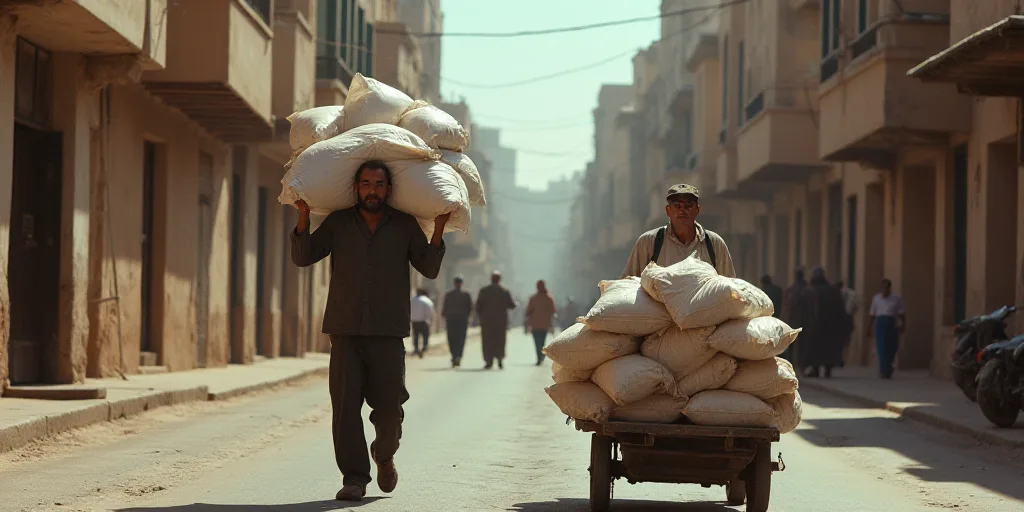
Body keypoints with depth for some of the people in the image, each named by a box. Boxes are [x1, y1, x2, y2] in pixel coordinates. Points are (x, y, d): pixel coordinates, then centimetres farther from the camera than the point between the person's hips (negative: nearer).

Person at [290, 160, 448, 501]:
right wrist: (303, 219, -6)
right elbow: (303, 257, 8)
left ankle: (384, 454, 26)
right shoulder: (338, 223, 10)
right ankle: (354, 477, 0)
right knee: (345, 404, -6)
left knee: (389, 404, -5)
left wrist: (438, 233, -4)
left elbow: (429, 269, 10)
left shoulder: (404, 226, 8)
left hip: (388, 332, -1)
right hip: (345, 331, 1)